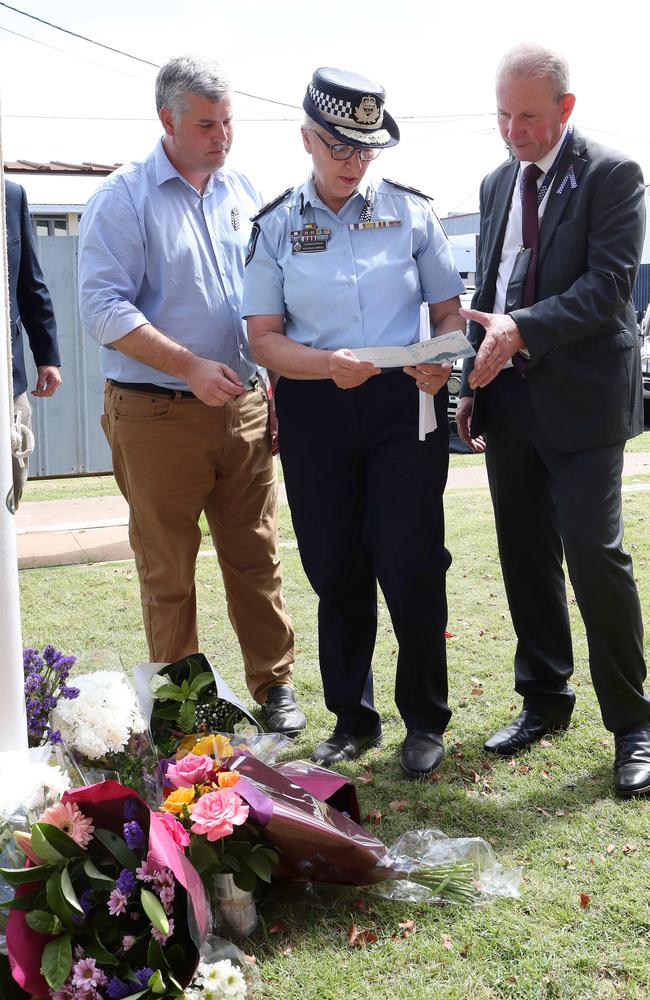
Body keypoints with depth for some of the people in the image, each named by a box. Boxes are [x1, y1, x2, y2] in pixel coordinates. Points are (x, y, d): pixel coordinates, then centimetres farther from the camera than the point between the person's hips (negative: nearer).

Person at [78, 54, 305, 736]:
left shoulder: (245, 193, 12)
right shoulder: (124, 198, -3)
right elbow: (104, 307, -12)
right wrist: (191, 367, -19)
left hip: (244, 406, 4)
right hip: (157, 416, -4)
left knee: (256, 557, 8)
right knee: (167, 571, 5)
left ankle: (273, 684, 21)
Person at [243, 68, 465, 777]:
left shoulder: (410, 210, 6)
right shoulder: (275, 226, 5)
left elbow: (450, 312, 10)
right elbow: (263, 338, 2)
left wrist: (440, 361, -13)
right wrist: (328, 364, -17)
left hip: (405, 404, -1)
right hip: (314, 411, 1)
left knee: (410, 566, -4)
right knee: (334, 570, 8)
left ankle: (424, 720, 17)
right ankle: (352, 718, 26)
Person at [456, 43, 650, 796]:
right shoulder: (497, 184, 15)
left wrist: (523, 330, -24)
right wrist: (473, 386, 12)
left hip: (581, 399, -6)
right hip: (509, 400, 6)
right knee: (525, 558, 11)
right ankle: (544, 699, 26)